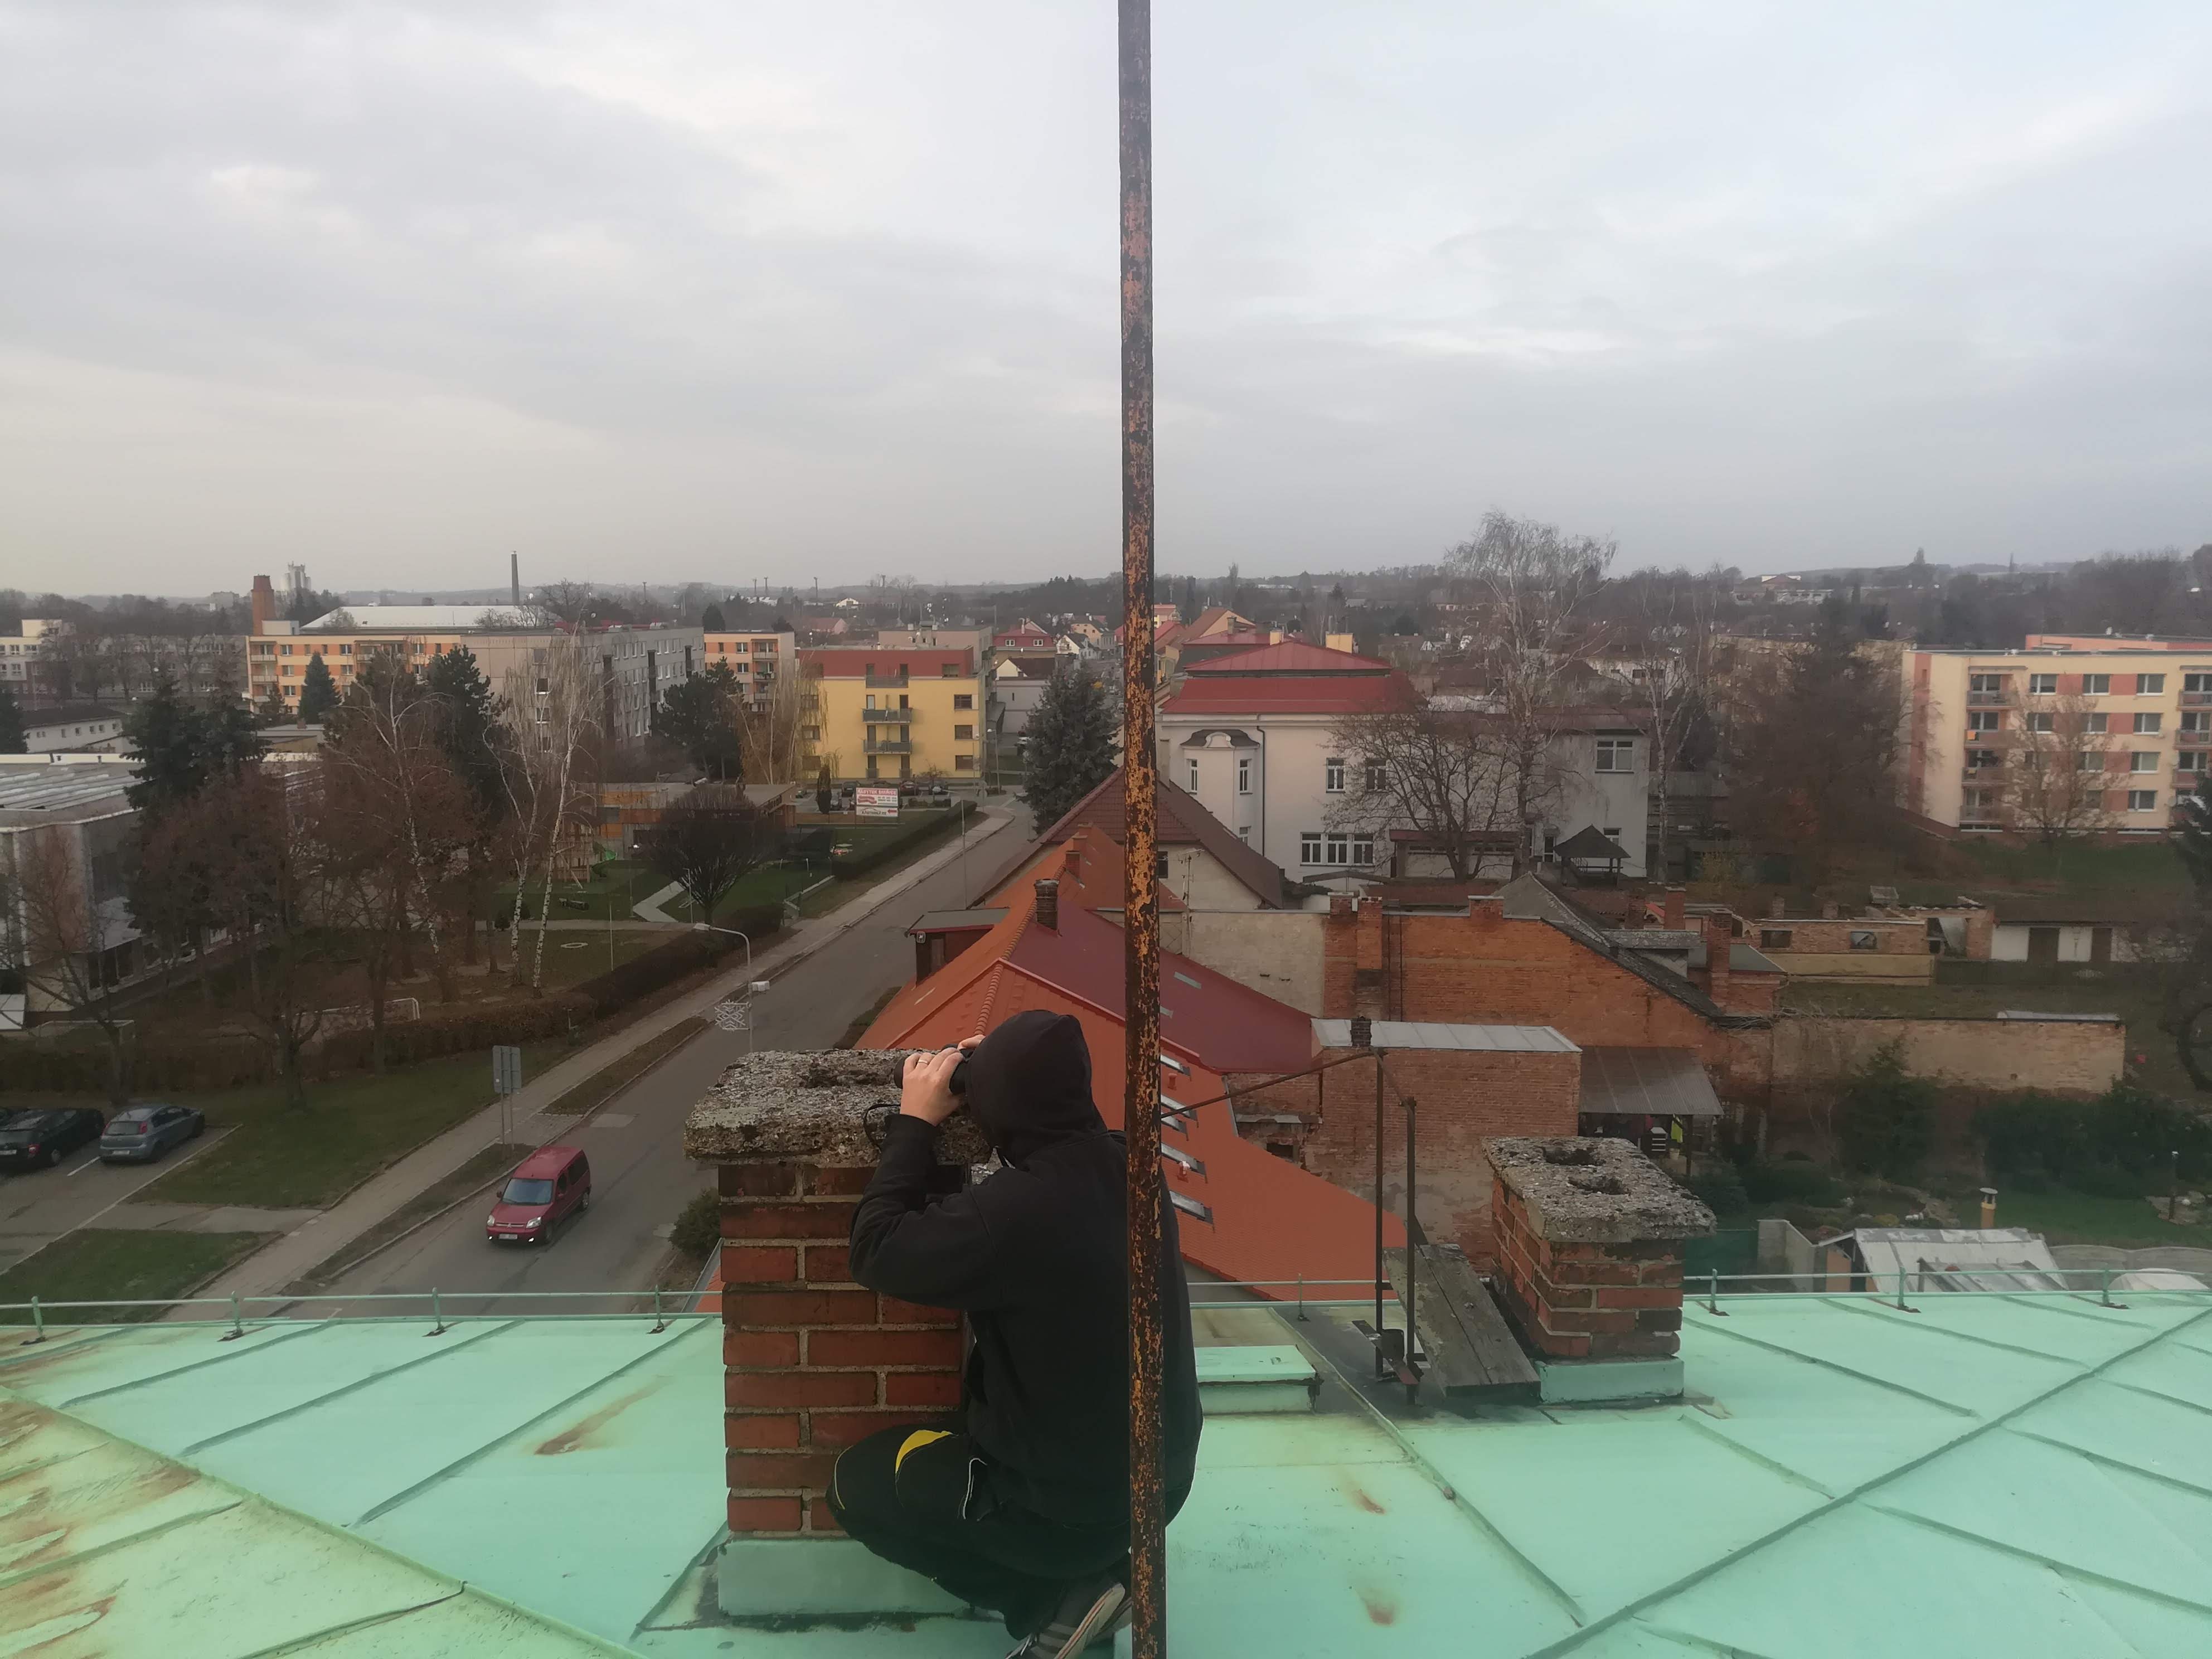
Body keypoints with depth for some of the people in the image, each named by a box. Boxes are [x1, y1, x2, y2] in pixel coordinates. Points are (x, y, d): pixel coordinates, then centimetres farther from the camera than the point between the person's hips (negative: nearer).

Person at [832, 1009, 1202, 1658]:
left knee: (854, 1485, 13)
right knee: (974, 1405, 33)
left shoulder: (1011, 1211, -32)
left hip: (1074, 1503, -7)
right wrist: (1008, 1075, 3)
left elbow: (876, 1252, -17)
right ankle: (1094, 1568, 17)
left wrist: (915, 1124, -11)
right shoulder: (1128, 1168, -9)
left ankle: (1058, 1598, 4)